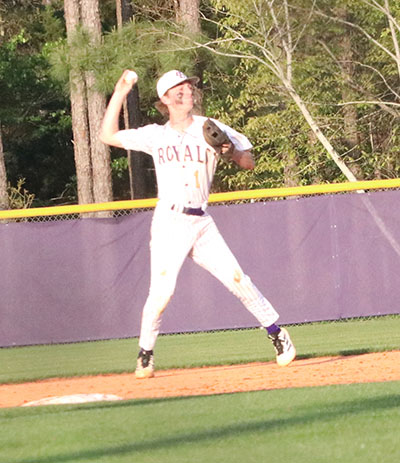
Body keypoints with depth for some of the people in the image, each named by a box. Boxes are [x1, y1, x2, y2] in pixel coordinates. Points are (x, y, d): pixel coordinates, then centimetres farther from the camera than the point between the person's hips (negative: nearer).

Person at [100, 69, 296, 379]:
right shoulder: (156, 136, 8)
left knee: (236, 278, -7)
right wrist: (120, 93, 4)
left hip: (202, 224, 1)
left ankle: (278, 335, 6)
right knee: (161, 290, -13)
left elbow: (249, 163, 7)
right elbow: (108, 136, 8)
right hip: (169, 224, -1)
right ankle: (145, 356, 3)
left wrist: (229, 150, -14)